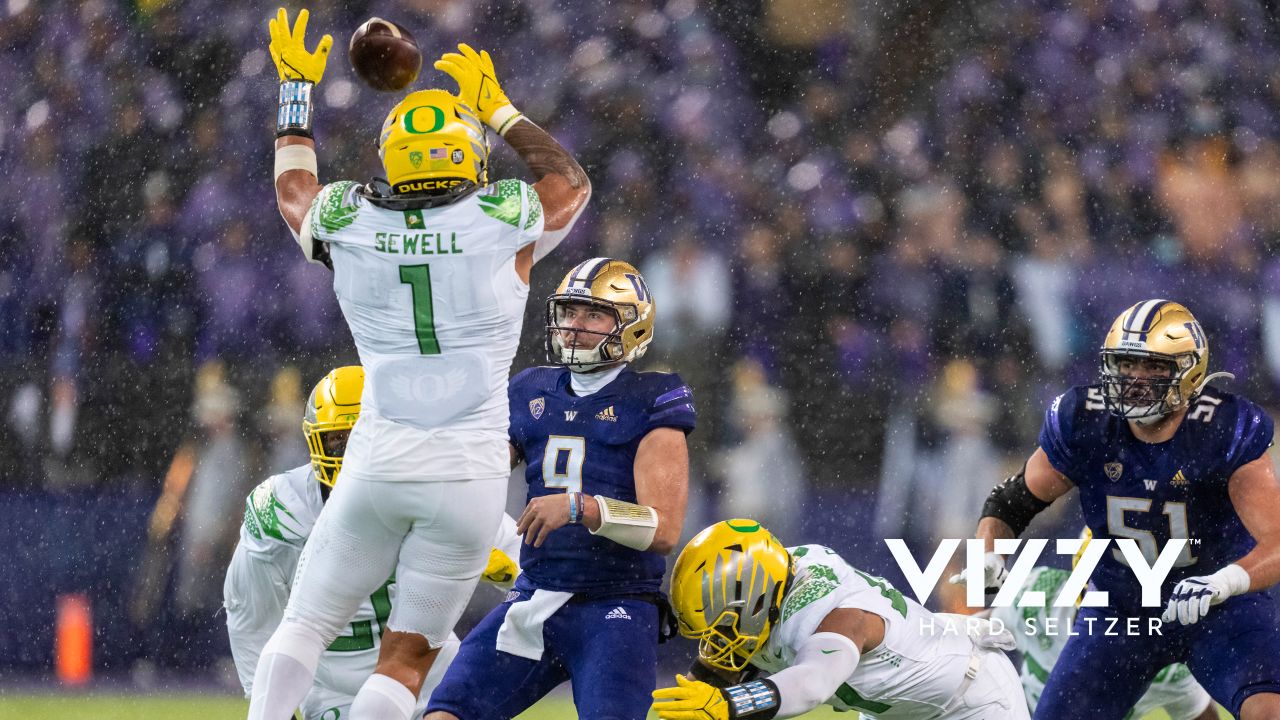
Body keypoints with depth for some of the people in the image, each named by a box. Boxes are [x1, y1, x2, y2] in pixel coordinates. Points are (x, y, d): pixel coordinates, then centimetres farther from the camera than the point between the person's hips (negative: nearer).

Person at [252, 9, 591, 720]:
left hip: (378, 464, 1)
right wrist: (498, 109, 26)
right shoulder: (504, 224, -4)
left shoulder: (347, 227, 2)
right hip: (470, 469, -1)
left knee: (306, 625, 12)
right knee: (406, 656, 2)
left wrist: (296, 85, 37)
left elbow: (293, 187, 27)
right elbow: (571, 181, 20)